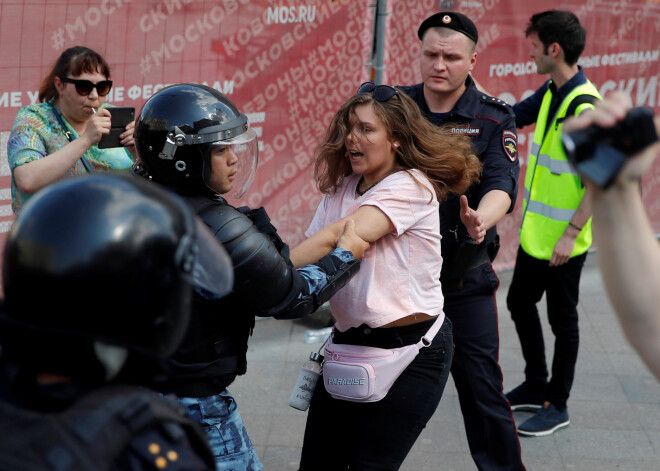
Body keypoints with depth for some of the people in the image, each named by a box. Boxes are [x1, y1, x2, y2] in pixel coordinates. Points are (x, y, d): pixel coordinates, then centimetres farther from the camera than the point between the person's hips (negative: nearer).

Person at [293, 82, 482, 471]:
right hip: (350, 343, 7)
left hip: (412, 351, -7)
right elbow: (312, 253, -1)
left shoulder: (411, 187, -16)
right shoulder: (340, 190, 8)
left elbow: (342, 237, -27)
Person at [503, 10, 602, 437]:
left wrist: (571, 233, -21)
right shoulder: (550, 94, 3)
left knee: (562, 320, 5)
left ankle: (557, 406, 19)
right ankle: (536, 387, 35)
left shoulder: (584, 107, -23)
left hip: (563, 242, -9)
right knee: (520, 303, 19)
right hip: (535, 233, 9)